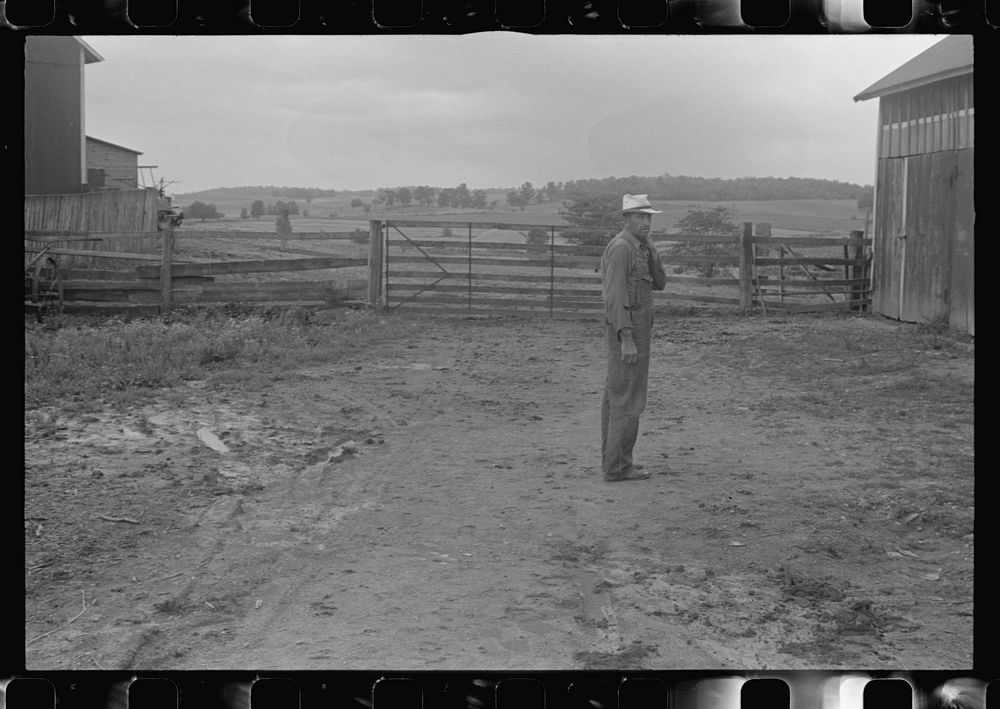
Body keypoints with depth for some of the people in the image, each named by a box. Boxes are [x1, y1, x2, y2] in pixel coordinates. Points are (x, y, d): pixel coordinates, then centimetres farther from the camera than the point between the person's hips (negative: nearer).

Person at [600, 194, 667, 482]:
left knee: (616, 396, 11)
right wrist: (627, 340, -26)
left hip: (631, 332, 10)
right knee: (628, 399, -7)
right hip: (627, 332, -10)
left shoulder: (638, 249, 15)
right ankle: (618, 465, -4)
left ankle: (613, 460, 15)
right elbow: (615, 296, -22)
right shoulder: (620, 247, -17)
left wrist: (649, 248, -3)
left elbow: (659, 283, 11)